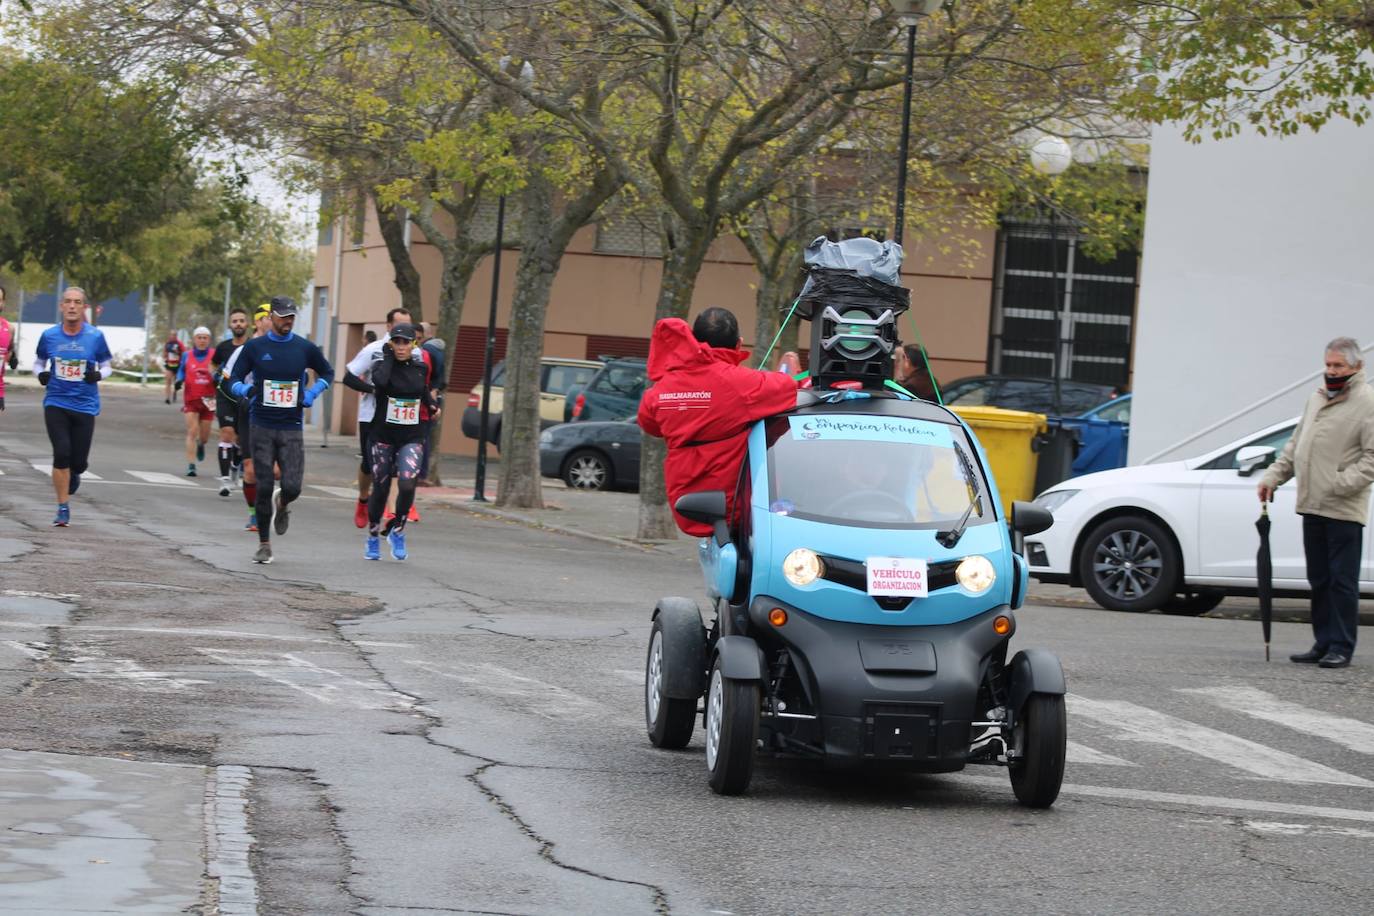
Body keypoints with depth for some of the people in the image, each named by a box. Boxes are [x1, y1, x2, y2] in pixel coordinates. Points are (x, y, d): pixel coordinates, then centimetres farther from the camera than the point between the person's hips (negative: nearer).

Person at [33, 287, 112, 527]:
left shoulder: (95, 336, -3)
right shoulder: (49, 336, 0)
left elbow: (106, 366, 8)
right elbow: (39, 362, 15)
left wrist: (98, 375, -14)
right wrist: (41, 374, -8)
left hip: (85, 406, 0)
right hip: (56, 404, 0)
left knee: (78, 462, 0)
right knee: (61, 453, -15)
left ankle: (73, 476, 40)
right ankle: (63, 509, -2)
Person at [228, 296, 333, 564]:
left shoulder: (305, 348, 3)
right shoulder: (254, 347, 1)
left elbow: (327, 373, 19)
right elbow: (235, 379, 7)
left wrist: (312, 394, 1)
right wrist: (245, 390, -16)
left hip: (292, 429, 0)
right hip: (262, 428, 0)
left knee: (292, 487, -11)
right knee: (264, 488, -1)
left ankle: (282, 505, 27)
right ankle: (264, 544, 12)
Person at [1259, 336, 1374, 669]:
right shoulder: (1317, 399, 17)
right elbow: (1295, 445, 24)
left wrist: (1343, 483, -21)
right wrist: (1273, 476, 15)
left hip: (1344, 510, -7)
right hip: (1312, 505, 7)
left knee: (1342, 581, -4)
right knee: (1319, 580, 11)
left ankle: (1341, 647, 0)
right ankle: (1323, 643, 18)